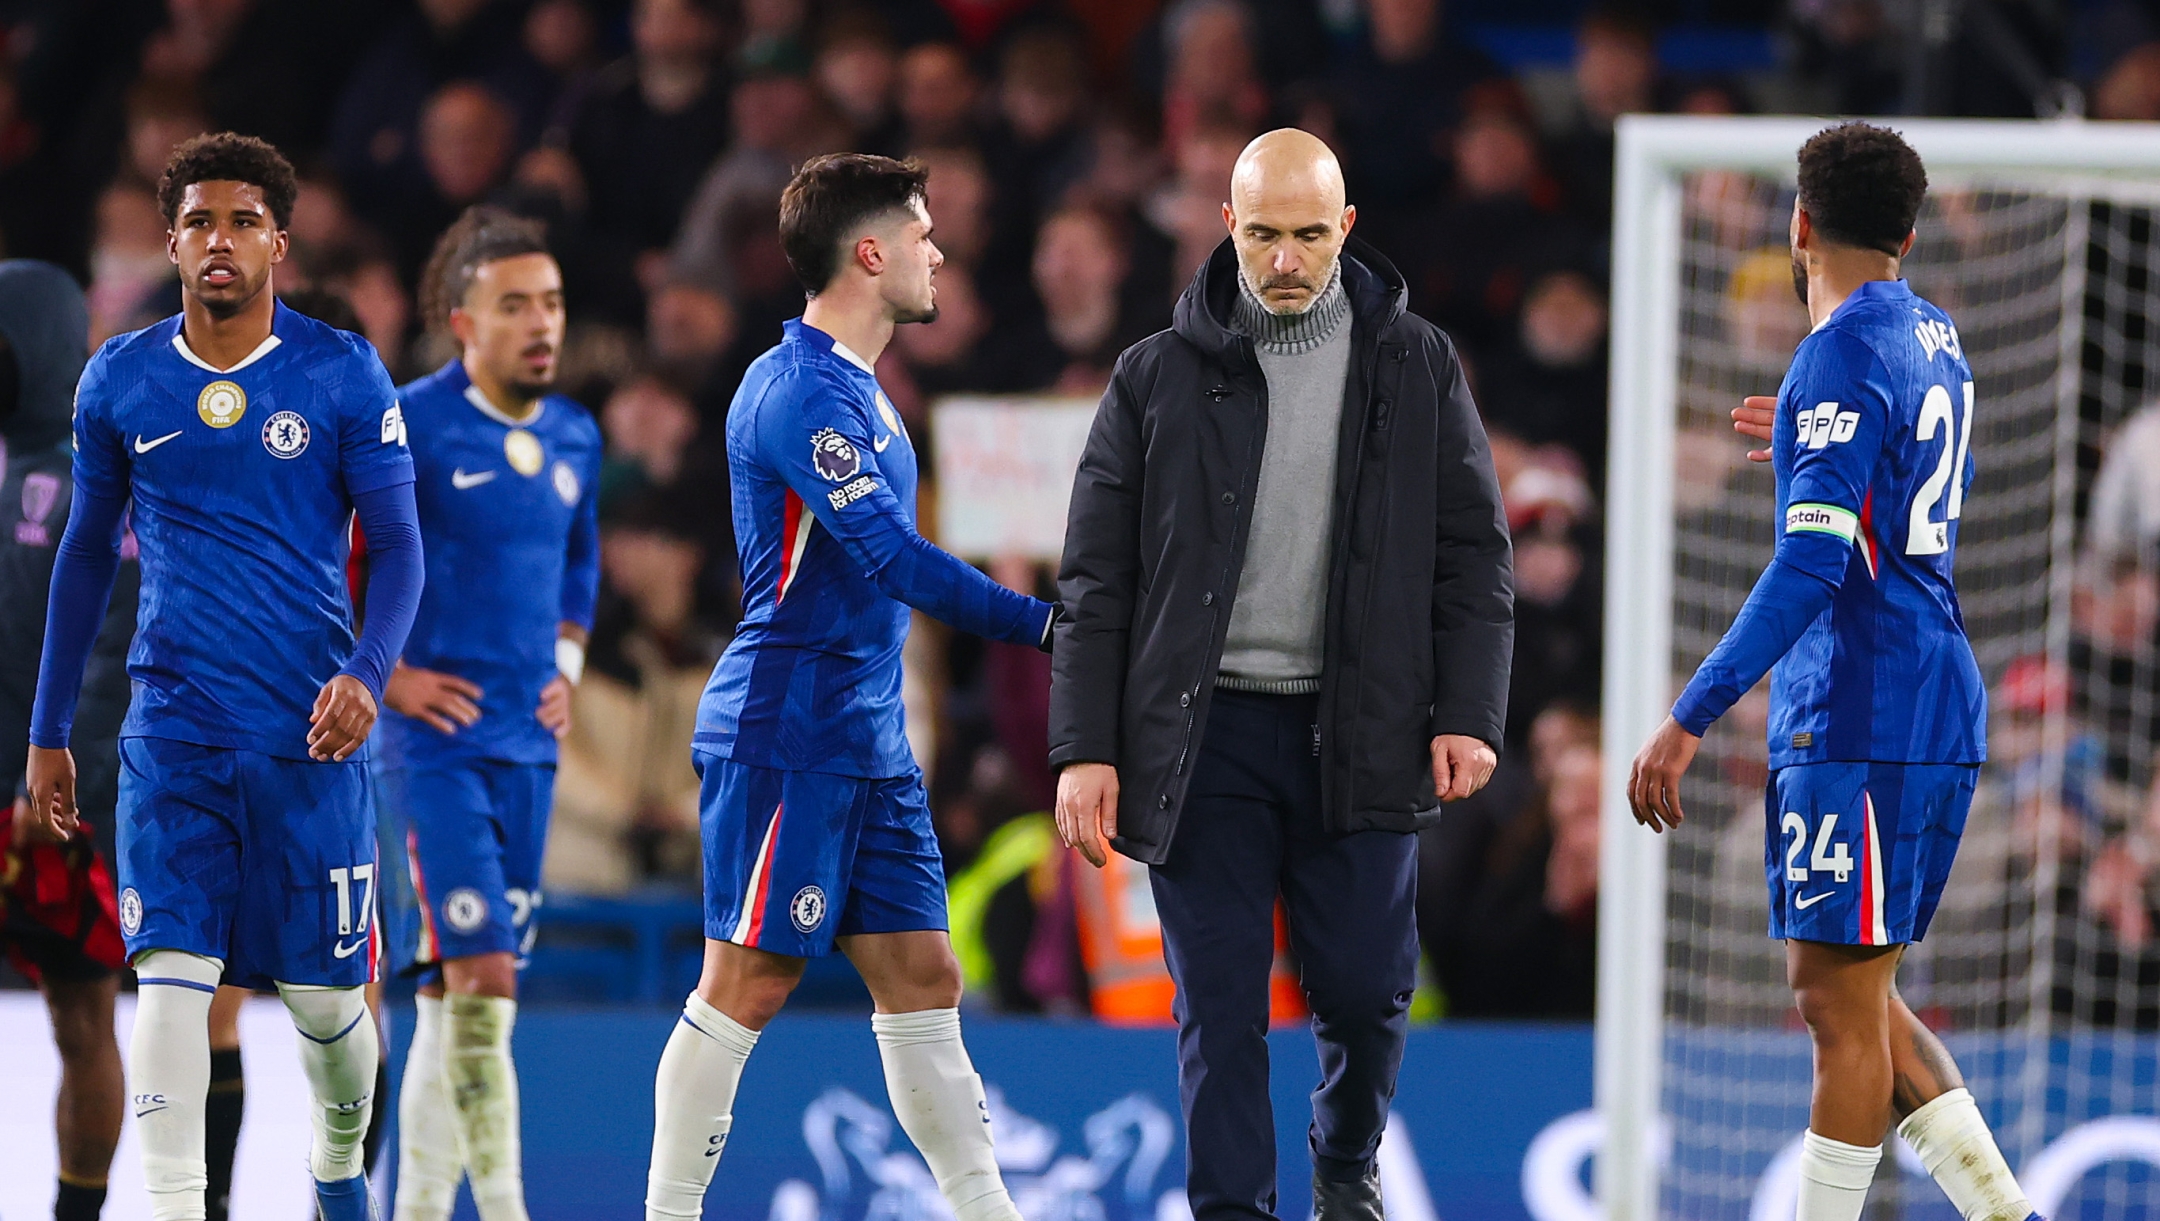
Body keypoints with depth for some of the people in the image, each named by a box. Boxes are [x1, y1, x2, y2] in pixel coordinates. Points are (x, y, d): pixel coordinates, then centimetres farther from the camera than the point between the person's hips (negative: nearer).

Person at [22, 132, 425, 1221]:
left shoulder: (342, 375, -1)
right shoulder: (119, 382, 5)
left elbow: (397, 546, 0)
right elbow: (86, 552, 15)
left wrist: (367, 672, -18)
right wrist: (48, 733, 15)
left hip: (310, 727, -1)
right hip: (173, 725, 1)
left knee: (322, 993, 6)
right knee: (170, 973, -14)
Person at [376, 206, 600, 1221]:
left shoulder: (575, 439, 11)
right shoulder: (409, 426, -11)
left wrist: (565, 668, 14)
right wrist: (386, 675, -11)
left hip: (526, 745, 7)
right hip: (431, 743, -7)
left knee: (456, 989, 10)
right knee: (480, 972, -15)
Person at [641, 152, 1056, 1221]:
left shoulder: (855, 390, 18)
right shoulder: (801, 390, -15)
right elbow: (892, 559, -23)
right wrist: (1044, 626, -23)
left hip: (868, 744, 10)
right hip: (785, 733, -10)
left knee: (922, 981, 7)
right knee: (746, 988, -6)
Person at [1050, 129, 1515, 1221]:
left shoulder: (1416, 367, 5)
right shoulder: (1159, 378, 3)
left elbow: (1472, 553, 6)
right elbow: (1096, 580, 3)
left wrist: (1469, 716, -5)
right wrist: (1083, 750, -4)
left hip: (1358, 736, 0)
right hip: (1204, 732, 0)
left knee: (1363, 987, 3)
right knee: (1218, 1006, -2)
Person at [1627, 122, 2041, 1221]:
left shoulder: (1843, 356, -14)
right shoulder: (1933, 340, 14)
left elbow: (1813, 562, -23)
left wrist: (1690, 718, -24)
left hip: (1859, 720, -9)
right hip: (1938, 716, 9)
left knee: (1841, 1006, -7)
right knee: (1842, 994, 12)